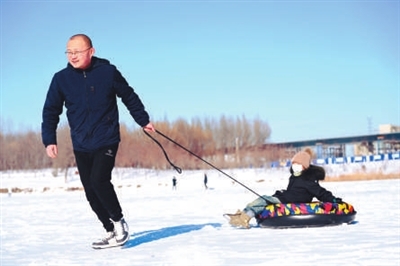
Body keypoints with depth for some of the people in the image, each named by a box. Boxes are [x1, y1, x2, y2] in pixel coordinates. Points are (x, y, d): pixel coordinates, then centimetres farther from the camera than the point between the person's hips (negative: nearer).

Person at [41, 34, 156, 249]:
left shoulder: (108, 72, -5)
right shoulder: (61, 79, 0)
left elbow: (129, 97, 9)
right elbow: (50, 111, 7)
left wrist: (143, 120, 16)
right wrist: (49, 140, -2)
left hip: (106, 140, -4)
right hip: (81, 146, 4)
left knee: (99, 180, -21)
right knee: (91, 193, 3)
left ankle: (119, 221, 0)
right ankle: (111, 232, 16)